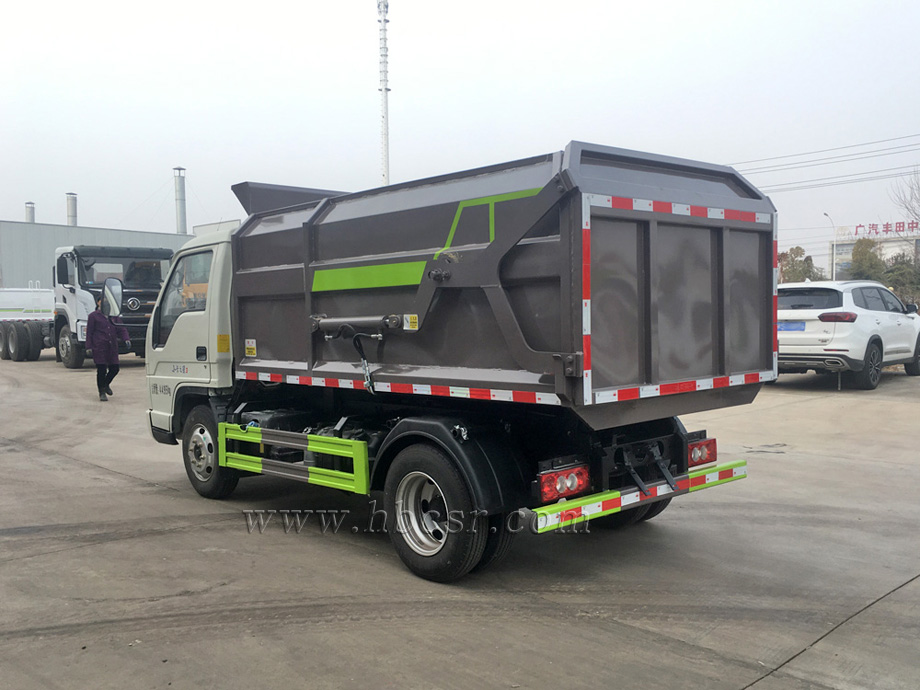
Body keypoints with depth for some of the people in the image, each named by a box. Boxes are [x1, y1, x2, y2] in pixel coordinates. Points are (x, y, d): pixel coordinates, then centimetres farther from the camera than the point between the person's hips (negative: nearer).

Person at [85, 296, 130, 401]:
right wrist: (89, 347, -6)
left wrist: (126, 339, -6)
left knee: (114, 369, 5)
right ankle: (102, 392, 12)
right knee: (101, 370, -3)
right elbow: (89, 332, 1)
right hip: (99, 347, -4)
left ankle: (106, 384, 35)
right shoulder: (93, 316, 2)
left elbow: (121, 328, 12)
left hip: (112, 347, 4)